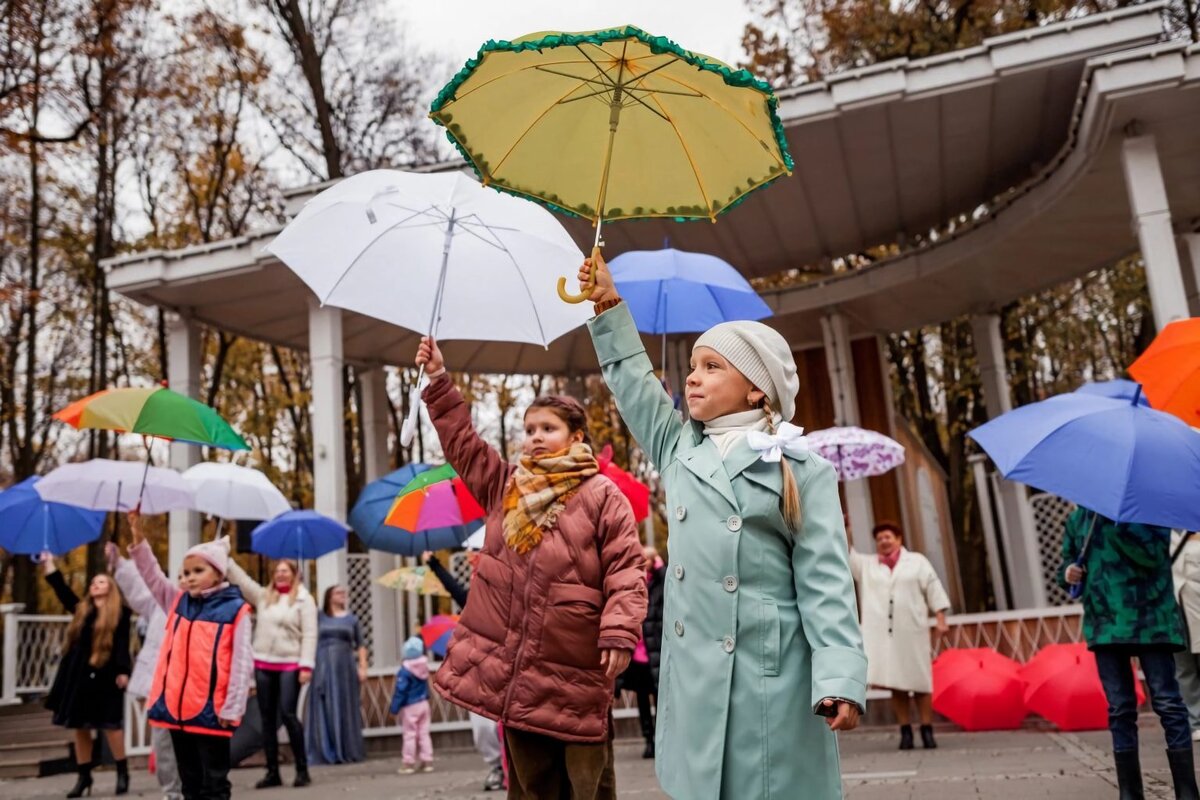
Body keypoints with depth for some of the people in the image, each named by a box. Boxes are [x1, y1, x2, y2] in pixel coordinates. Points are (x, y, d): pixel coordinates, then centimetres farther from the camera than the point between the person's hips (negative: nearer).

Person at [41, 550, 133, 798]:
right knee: (80, 726, 8)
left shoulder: (120, 612, -1)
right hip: (79, 673, 6)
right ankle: (84, 776, 17)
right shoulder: (81, 610, 16)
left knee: (110, 724, -6)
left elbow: (123, 644, -8)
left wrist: (123, 671, -16)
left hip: (105, 675, -6)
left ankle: (122, 773, 6)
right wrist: (49, 565, 17)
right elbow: (62, 591, 19)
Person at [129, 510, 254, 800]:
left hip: (211, 711, -6)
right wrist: (138, 537, -5)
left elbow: (242, 662, -11)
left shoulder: (235, 609, -9)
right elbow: (152, 575, 7)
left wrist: (232, 709, -15)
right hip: (177, 707, 6)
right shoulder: (177, 601, 11)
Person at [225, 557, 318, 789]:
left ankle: (302, 769, -1)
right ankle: (272, 772, 14)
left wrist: (306, 665, -15)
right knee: (267, 718, 7)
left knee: (288, 714, -11)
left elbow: (309, 634, -7)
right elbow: (240, 579, 10)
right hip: (263, 664, 5)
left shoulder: (304, 599, -1)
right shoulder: (262, 596, 13)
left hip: (290, 665, -5)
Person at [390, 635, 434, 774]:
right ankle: (427, 761, 13)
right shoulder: (424, 666, 0)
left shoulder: (405, 670, -20)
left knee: (410, 735, 3)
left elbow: (400, 691, -18)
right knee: (424, 733, 11)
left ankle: (409, 763, 9)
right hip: (424, 704, 6)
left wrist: (394, 709, -10)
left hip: (410, 707, -6)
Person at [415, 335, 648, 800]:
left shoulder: (601, 495, -5)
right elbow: (460, 439, 14)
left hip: (573, 671, -5)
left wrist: (620, 633, -21)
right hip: (515, 669, 5)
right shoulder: (504, 485, 11)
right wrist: (438, 379, 10)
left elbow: (626, 569, -10)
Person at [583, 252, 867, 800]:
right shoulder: (679, 450, 12)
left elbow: (824, 580, -7)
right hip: (693, 670, 5)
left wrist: (841, 678, -15)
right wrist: (609, 306, 21)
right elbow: (634, 386, 23)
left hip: (771, 674, -4)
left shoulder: (802, 470, -2)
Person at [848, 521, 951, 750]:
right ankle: (905, 731, 9)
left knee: (920, 682, 0)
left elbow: (933, 589, 5)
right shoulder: (867, 564, 16)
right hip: (882, 634, 2)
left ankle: (927, 731, 7)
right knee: (895, 684, 2)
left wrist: (940, 620, -3)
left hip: (912, 632, -2)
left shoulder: (917, 561, 9)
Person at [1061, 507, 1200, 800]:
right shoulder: (1077, 518, 12)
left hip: (1150, 621, -4)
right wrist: (1068, 573, -1)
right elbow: (1068, 560, 21)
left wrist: (1120, 520, -24)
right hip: (1104, 625, 4)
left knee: (1168, 704, -2)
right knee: (1120, 710, 7)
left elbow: (1154, 553, -17)